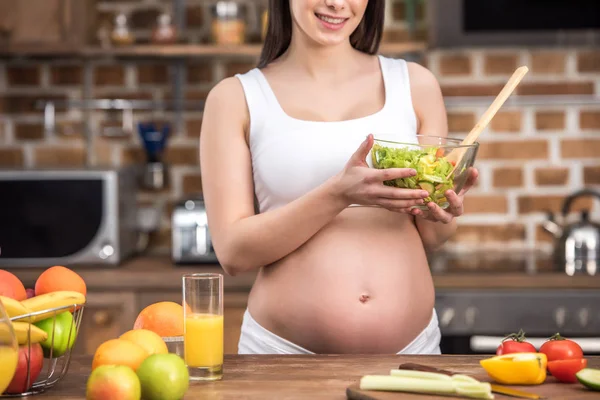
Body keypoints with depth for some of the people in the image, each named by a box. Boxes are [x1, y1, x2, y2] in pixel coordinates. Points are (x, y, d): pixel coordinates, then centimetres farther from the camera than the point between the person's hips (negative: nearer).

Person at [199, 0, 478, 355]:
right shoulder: (236, 98, 2)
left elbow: (430, 239, 13)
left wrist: (440, 214, -9)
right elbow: (233, 252, -6)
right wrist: (339, 194, -19)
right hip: (286, 351, -1)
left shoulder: (415, 85, 7)